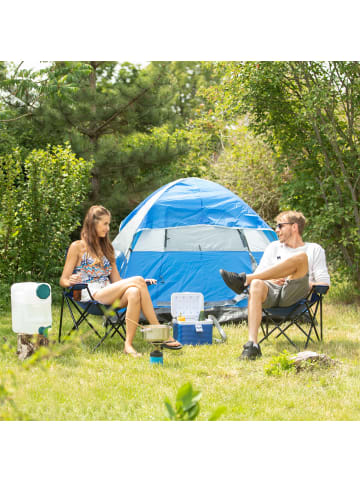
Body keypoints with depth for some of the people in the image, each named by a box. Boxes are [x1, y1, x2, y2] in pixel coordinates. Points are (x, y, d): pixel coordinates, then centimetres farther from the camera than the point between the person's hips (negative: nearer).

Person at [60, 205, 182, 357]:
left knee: (134, 293, -31)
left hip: (108, 295, 5)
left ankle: (128, 344, -37)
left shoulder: (106, 248, 23)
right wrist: (70, 282, -23)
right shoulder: (77, 247, 5)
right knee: (137, 280, -24)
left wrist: (142, 283, 5)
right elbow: (63, 280, 2)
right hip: (91, 295, -5)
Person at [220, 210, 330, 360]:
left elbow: (324, 285, 13)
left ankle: (244, 278, -30)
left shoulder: (314, 250, 22)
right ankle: (252, 345, -48)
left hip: (293, 296, -2)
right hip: (271, 292, 2)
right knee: (256, 285, -36)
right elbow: (258, 275, 21)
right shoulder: (274, 247, 31)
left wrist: (303, 283, -3)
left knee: (300, 257, -28)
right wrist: (271, 280, 0)